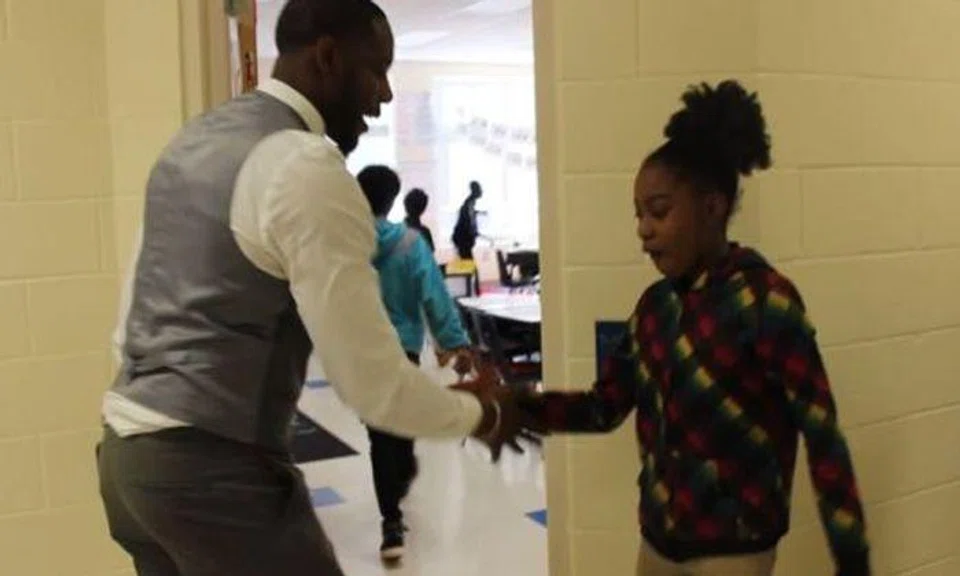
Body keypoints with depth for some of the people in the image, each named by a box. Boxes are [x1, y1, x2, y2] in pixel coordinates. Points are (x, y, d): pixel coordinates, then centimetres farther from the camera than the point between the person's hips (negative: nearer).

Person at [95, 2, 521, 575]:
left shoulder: (194, 140, 11)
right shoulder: (309, 168, -17)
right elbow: (375, 386, -17)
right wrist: (481, 412, 0)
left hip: (127, 449, 10)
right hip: (212, 468, -9)